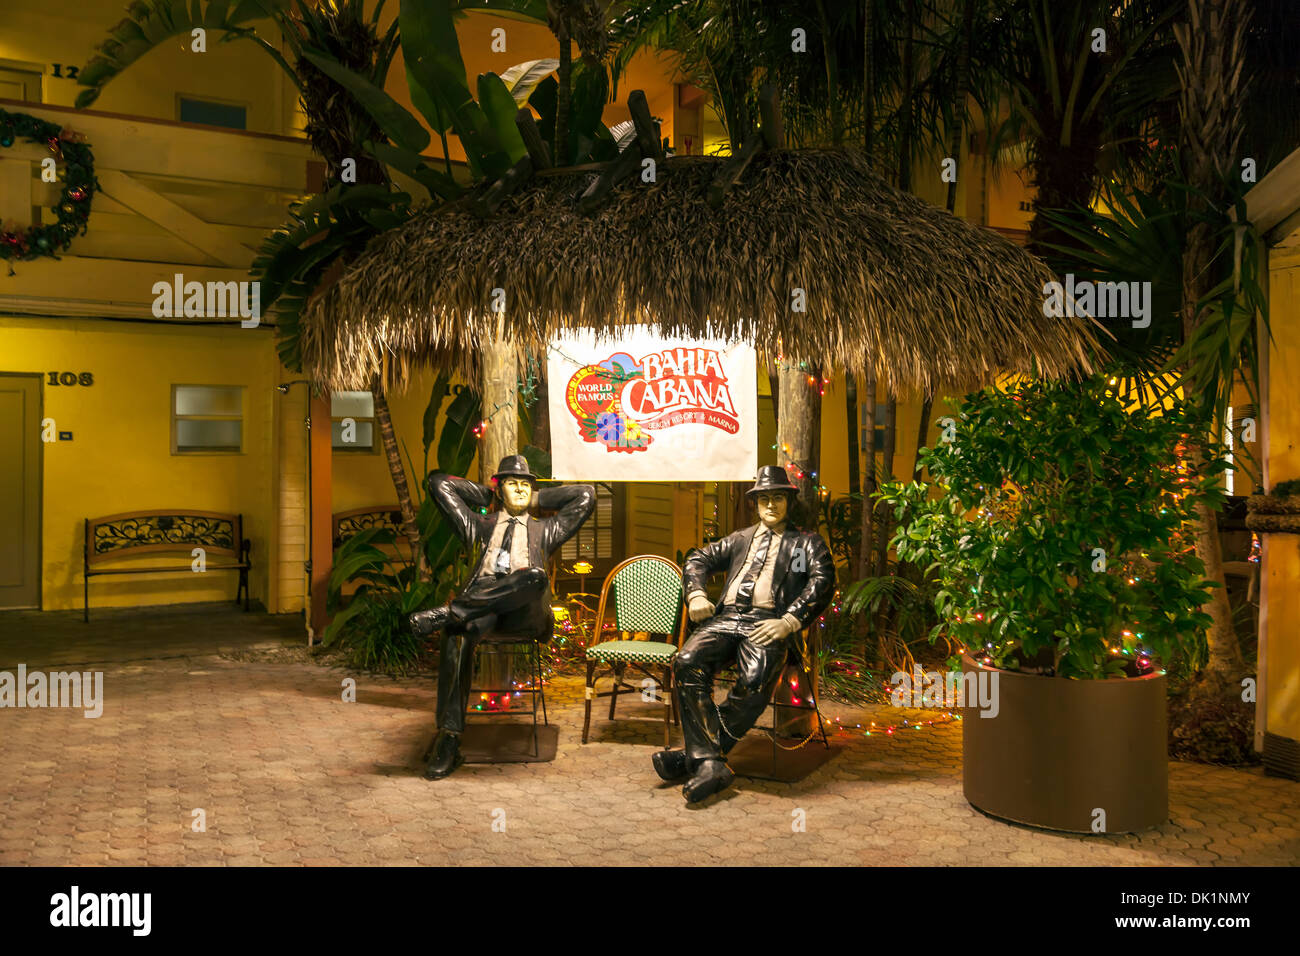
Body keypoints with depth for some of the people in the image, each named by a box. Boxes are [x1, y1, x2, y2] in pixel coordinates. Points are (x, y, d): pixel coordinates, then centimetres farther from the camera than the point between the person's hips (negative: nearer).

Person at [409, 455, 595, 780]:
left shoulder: (545, 530, 31)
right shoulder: (482, 526, 32)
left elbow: (586, 494, 27)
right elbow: (439, 483, 32)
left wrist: (539, 498, 31)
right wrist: (485, 495, 36)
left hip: (525, 613, 0)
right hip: (480, 606, 1)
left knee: (534, 576, -37)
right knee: (458, 636, -36)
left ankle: (447, 613, -38)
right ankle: (448, 742, -36)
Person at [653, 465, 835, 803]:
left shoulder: (807, 542, 19)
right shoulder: (740, 540, 33)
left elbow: (822, 582, 3)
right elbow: (699, 558, 29)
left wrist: (787, 622, -13)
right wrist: (696, 595, 6)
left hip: (767, 623, -3)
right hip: (726, 617, 4)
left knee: (754, 684, -35)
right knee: (687, 662, -28)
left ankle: (694, 756, -22)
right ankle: (709, 763, -30)